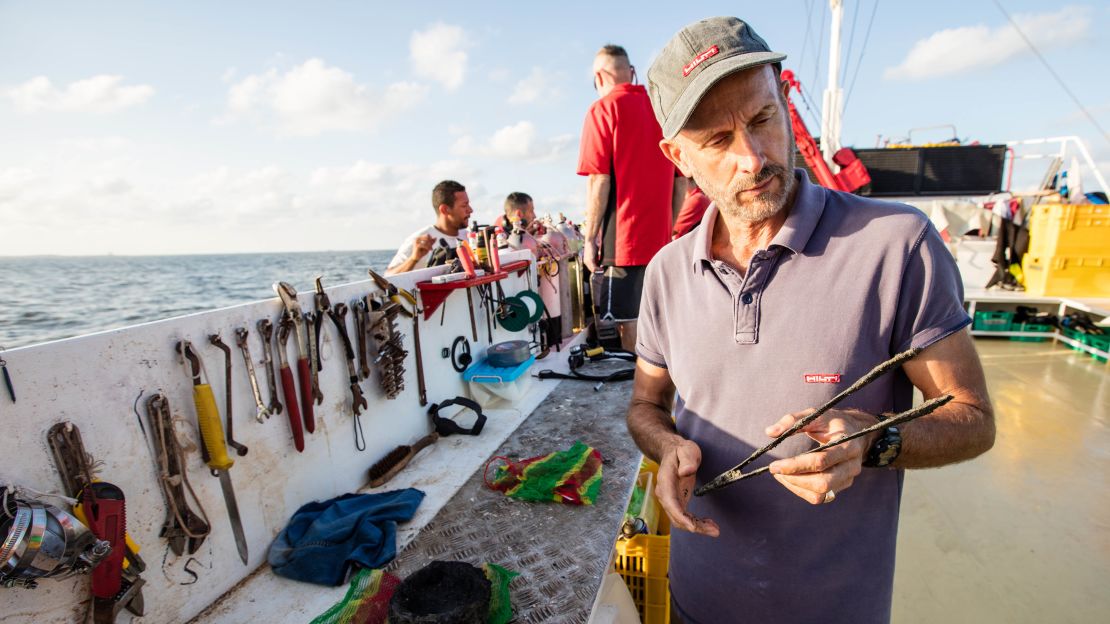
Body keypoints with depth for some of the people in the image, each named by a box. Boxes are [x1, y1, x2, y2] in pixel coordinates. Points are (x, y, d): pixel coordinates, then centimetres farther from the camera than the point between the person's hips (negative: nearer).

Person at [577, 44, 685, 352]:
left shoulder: (603, 109, -4)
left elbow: (599, 181, -11)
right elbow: (680, 180, 15)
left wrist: (590, 238, -6)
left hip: (622, 240, -6)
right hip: (661, 240, 7)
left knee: (630, 327, -1)